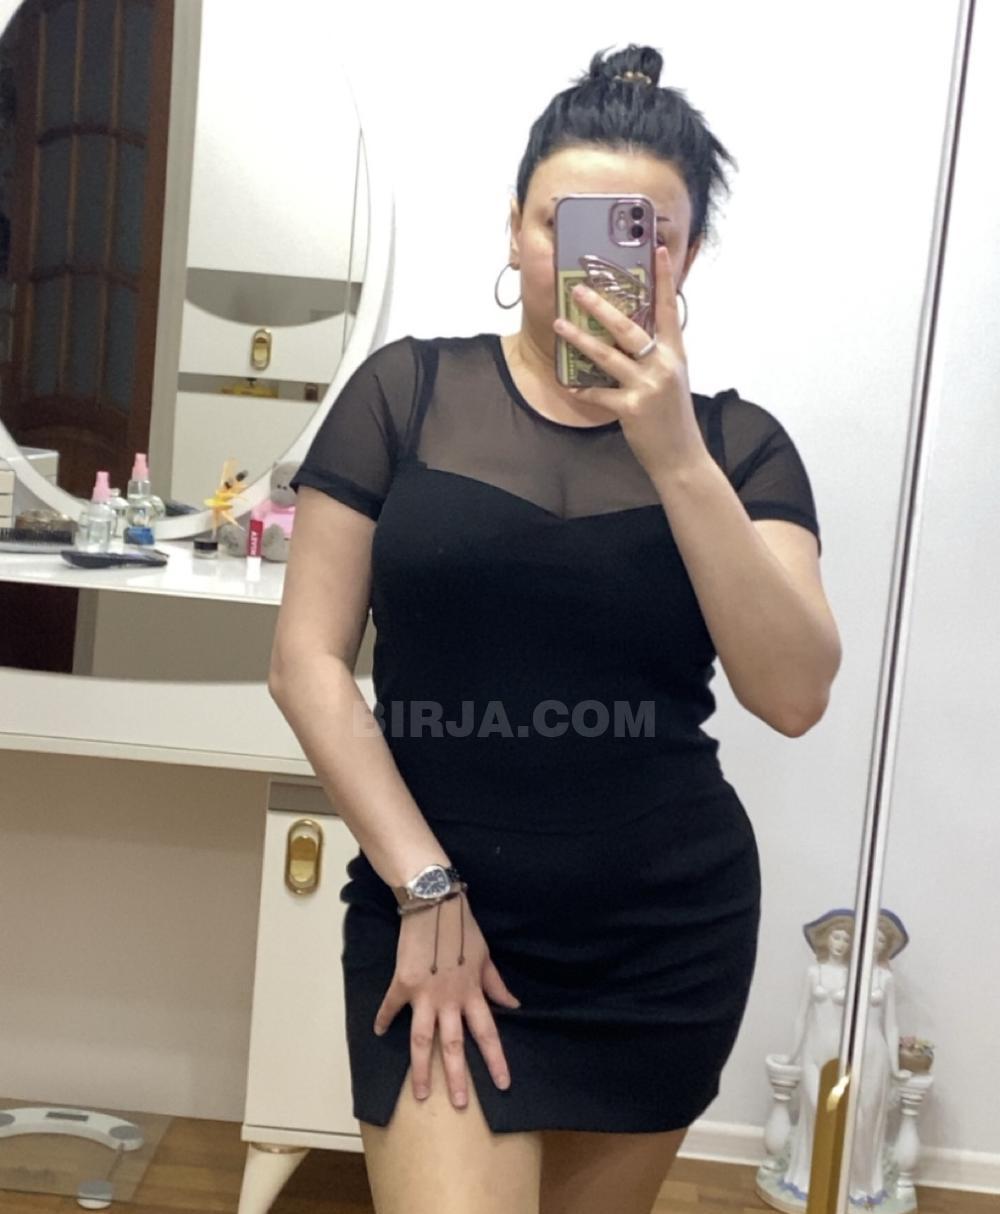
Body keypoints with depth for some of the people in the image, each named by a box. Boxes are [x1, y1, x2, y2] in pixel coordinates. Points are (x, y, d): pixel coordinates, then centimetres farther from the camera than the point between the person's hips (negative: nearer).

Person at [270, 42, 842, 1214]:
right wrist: (425, 886, -10)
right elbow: (308, 656, -4)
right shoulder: (408, 391, -3)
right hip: (435, 911, -2)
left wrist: (675, 457, -19)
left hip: (670, 935, 2)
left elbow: (794, 694, -10)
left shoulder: (736, 441, 1)